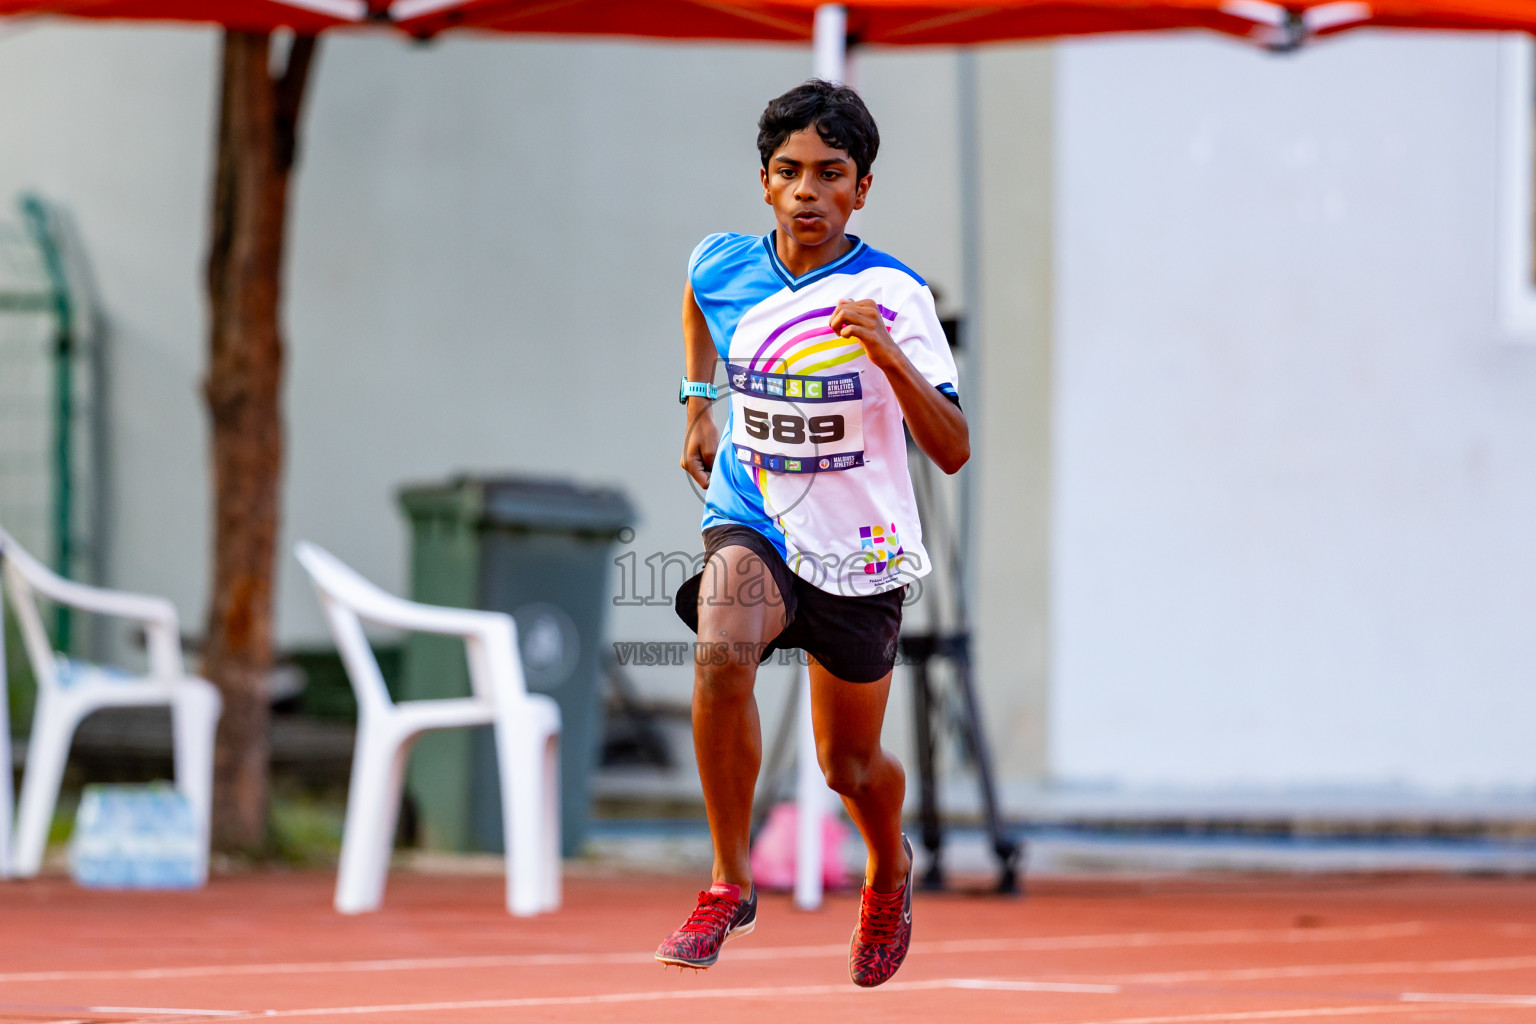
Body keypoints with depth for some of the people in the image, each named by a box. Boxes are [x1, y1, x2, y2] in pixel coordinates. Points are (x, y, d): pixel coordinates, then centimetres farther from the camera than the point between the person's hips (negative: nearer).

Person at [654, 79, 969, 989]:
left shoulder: (892, 294, -16)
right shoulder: (721, 266, -6)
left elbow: (954, 451, -23)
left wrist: (887, 354, -36)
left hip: (860, 553, -1)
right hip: (752, 529, 1)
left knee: (850, 767, 13)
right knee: (722, 654, -33)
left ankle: (891, 865, 50)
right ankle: (731, 884, -19)